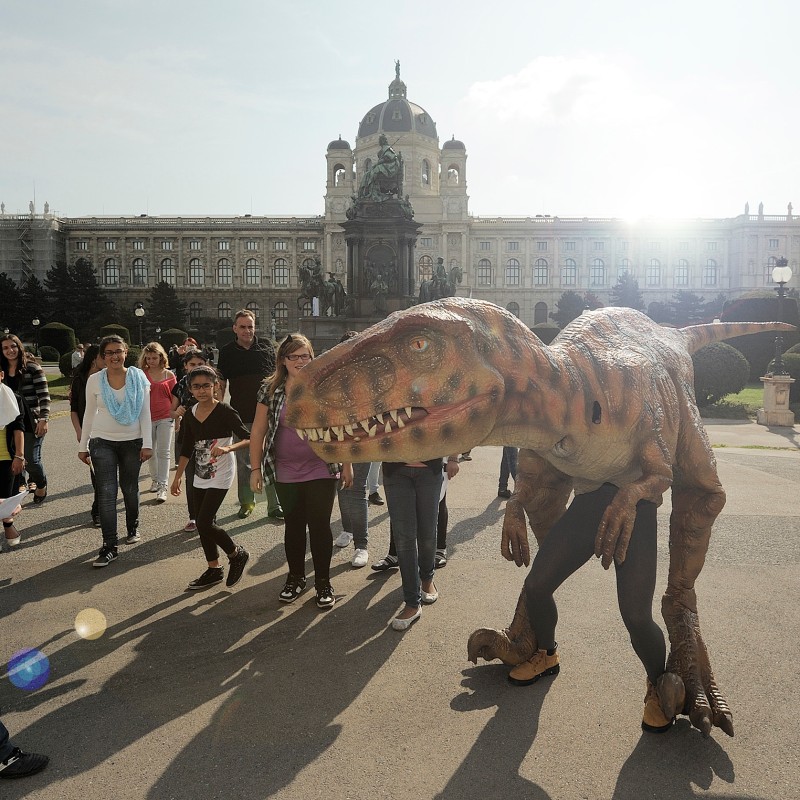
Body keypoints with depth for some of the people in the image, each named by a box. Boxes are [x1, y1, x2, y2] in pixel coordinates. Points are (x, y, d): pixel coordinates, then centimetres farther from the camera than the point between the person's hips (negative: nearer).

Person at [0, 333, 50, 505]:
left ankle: (41, 485, 26)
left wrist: (44, 419, -19)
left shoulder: (32, 368, -8)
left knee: (31, 459, -2)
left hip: (31, 422, -5)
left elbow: (44, 396, -12)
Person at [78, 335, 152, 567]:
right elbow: (89, 414, 7)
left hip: (132, 441, 0)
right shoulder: (94, 380, 0)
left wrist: (147, 443, -7)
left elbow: (145, 413, -2)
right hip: (102, 442, 0)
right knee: (106, 492, -6)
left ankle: (132, 528, 36)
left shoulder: (138, 378, -2)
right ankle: (109, 546, -4)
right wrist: (82, 446, 8)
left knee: (129, 488, 12)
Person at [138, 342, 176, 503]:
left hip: (165, 417, -2)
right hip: (147, 417, 2)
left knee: (163, 452, -6)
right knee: (150, 451, 12)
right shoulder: (142, 374, 2)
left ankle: (162, 487, -5)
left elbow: (175, 398, 7)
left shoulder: (169, 375, 2)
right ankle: (155, 480, 30)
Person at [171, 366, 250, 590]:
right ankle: (214, 570, 26)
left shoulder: (225, 412, -14)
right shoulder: (190, 415, 5)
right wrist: (178, 477, 13)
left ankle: (237, 555, 12)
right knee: (203, 523, 11)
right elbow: (187, 449, 14)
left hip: (220, 476, -7)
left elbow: (248, 439, -20)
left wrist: (227, 448, -36)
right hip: (200, 476, 7)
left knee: (204, 523, -11)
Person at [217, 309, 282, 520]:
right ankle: (246, 502, 25)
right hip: (241, 415, 1)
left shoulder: (266, 346, 4)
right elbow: (221, 384, 8)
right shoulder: (227, 352, 6)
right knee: (243, 461, 10)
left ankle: (275, 506, 7)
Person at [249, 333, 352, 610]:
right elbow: (258, 432, 3)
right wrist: (256, 468, 1)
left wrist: (347, 464, -2)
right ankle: (296, 578, 32)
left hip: (322, 470, -2)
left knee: (319, 525, 3)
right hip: (286, 473, 2)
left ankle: (323, 582, 19)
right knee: (294, 525, 14)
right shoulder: (270, 390, -1)